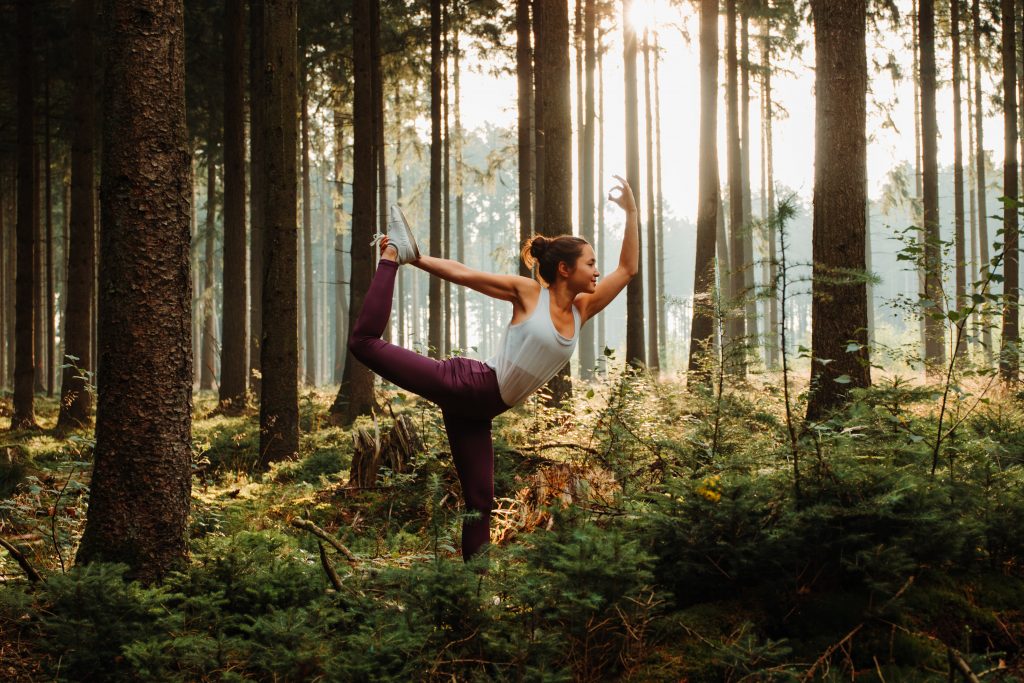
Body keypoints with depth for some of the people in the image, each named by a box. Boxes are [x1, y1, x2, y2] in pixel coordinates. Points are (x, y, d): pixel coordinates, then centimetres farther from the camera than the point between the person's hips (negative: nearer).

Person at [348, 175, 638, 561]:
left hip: (479, 411, 5)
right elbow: (462, 274, 0)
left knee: (480, 500, 4)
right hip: (464, 384, -5)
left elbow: (628, 268, 12)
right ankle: (394, 254, 3)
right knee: (366, 341, -14)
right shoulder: (528, 293, -4)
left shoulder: (583, 310, 10)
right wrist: (415, 260, -3)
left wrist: (631, 211, 5)